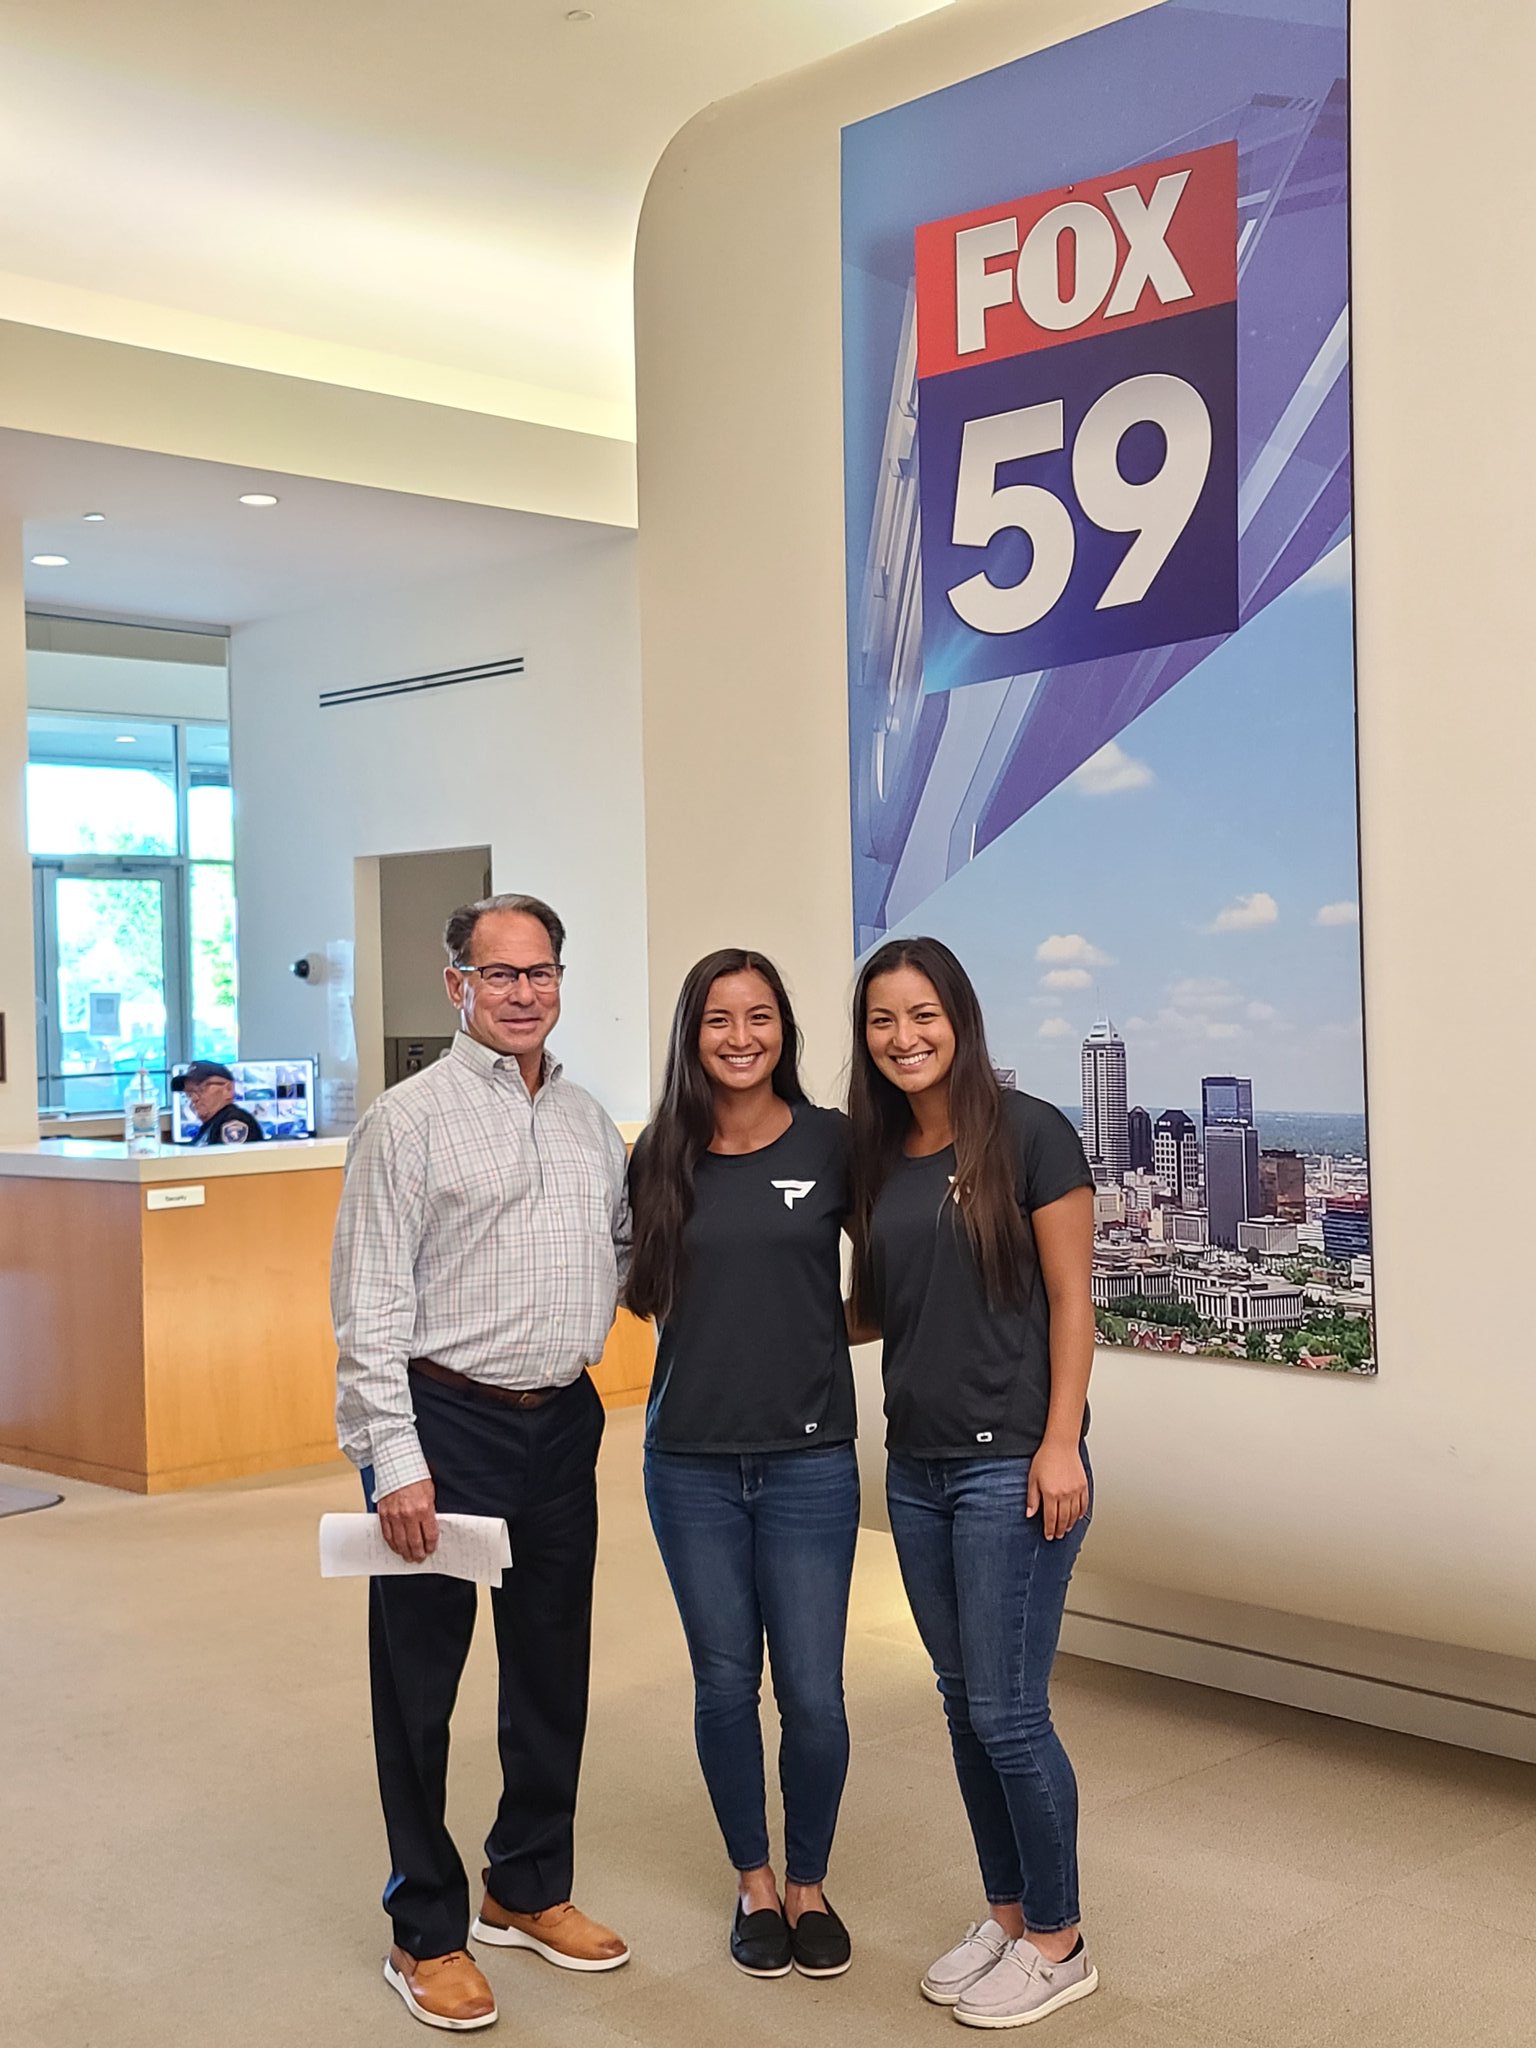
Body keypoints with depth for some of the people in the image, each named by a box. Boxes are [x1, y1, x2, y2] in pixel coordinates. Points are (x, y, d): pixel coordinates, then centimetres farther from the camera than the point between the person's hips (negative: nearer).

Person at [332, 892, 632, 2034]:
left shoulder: (589, 1123, 9)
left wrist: (588, 1328, 5)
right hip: (445, 1424, -6)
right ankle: (427, 1932, 20)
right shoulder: (411, 1120, -9)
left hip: (563, 1423, 6)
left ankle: (531, 1889, 34)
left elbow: (625, 1242, 24)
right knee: (421, 1679, 4)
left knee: (553, 1668, 16)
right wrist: (397, 1462, -17)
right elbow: (371, 1308, -12)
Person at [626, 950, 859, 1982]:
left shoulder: (834, 1143, -4)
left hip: (809, 1459, -2)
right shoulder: (662, 1155, 2)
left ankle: (809, 1885, 26)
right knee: (725, 1683, 11)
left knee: (813, 1691, 2)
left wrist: (816, 1333, -3)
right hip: (692, 1460, 2)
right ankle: (755, 1883, 32)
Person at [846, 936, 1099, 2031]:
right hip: (916, 1466, 6)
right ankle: (1005, 1913, 30)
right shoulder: (875, 1156, 9)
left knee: (1007, 1711, -2)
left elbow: (1070, 1301, -9)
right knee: (964, 1704, 14)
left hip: (1011, 1463, -6)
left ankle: (1058, 1942, 16)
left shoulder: (1029, 1133, -8)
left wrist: (1060, 1444, -14)